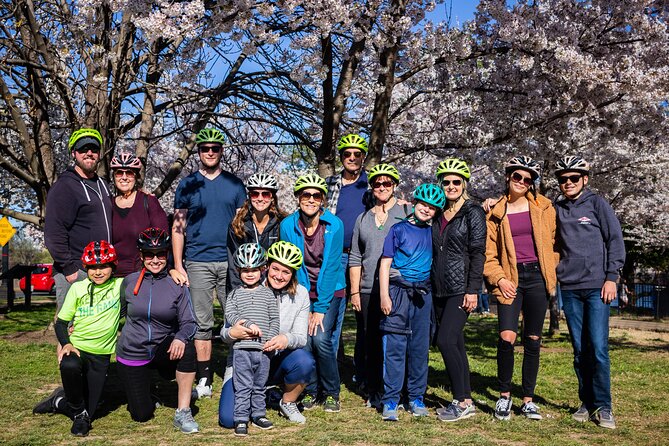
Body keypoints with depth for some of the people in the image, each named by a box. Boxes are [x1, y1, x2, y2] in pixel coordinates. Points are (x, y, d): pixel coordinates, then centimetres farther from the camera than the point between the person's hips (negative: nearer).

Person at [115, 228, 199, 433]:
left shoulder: (177, 285, -6)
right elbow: (119, 312, 13)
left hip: (163, 350, 0)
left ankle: (182, 413, -22)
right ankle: (141, 390, 35)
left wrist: (180, 338, -31)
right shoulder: (129, 282, -3)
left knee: (187, 348, -35)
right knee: (142, 415, -3)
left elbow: (189, 322, -10)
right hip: (132, 353, 1)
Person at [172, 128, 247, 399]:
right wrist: (178, 265, -1)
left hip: (231, 262, 1)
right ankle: (204, 379, 11)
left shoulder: (235, 184, 9)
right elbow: (178, 227, 6)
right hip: (198, 262, 0)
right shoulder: (187, 185, 7)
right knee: (202, 323, 3)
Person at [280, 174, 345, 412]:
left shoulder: (334, 225, -15)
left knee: (320, 339, -17)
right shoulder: (288, 225, -10)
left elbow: (331, 267, -15)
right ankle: (311, 391, 13)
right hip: (302, 290, 2)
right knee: (304, 341, -11)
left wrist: (320, 308, -16)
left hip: (330, 290, -2)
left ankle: (331, 393, 4)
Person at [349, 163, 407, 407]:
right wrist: (354, 291, 6)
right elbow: (355, 259, 14)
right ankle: (373, 390, 17)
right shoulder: (363, 218, 15)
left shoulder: (407, 213, 6)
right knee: (368, 341, 5)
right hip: (367, 291, 3)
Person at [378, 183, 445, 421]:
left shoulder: (432, 232, 10)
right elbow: (385, 263, -3)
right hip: (398, 292, -4)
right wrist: (384, 295, -11)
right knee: (395, 347, -4)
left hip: (423, 294, 4)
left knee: (420, 348, 8)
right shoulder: (399, 229, -1)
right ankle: (390, 400, 1)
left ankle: (416, 397, 19)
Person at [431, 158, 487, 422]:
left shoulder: (473, 212, -3)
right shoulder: (438, 214, 14)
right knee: (455, 343, 9)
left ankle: (462, 402, -5)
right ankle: (466, 401, 17)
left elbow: (478, 253, -9)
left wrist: (473, 290, -15)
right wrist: (430, 286, 14)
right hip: (439, 289, 7)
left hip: (461, 288, -6)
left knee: (445, 340, -15)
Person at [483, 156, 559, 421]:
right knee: (507, 337, -14)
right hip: (510, 280, -1)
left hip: (537, 277, 1)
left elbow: (553, 240, 11)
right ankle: (504, 395, 7)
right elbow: (489, 253, 6)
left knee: (533, 340, 6)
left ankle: (528, 400, 18)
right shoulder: (496, 213, 6)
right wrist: (499, 279, -7)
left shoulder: (543, 207, 7)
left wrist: (552, 271, 2)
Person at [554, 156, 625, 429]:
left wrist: (611, 277, -6)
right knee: (580, 350, 7)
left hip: (597, 286, -3)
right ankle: (587, 403, 16)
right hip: (570, 288, 3)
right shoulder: (557, 210, 12)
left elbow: (615, 240, 1)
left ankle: (603, 407, 2)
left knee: (598, 347, -8)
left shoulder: (596, 203, 3)